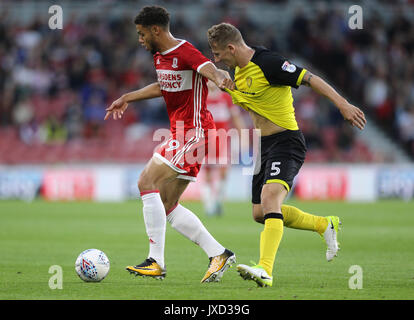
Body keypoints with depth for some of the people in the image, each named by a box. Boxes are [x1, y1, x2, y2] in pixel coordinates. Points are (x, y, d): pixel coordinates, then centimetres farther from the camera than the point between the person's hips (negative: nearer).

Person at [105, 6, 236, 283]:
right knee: (167, 206, 7)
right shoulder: (160, 56, 14)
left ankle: (156, 262, -18)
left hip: (193, 131, -10)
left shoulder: (185, 53, -15)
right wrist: (127, 98, 37)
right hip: (180, 133, 10)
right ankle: (219, 254, 11)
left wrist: (221, 79, -55)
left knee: (147, 181, -18)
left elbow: (213, 71, -32)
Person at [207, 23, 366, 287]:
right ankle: (325, 226, 32)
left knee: (270, 198, -30)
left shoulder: (267, 63, -17)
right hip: (264, 146, 10)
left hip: (286, 141, -10)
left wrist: (342, 104, -26)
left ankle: (265, 271, -41)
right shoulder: (240, 70, 10)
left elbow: (310, 79, -18)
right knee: (260, 214, 13)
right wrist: (231, 90, 4)